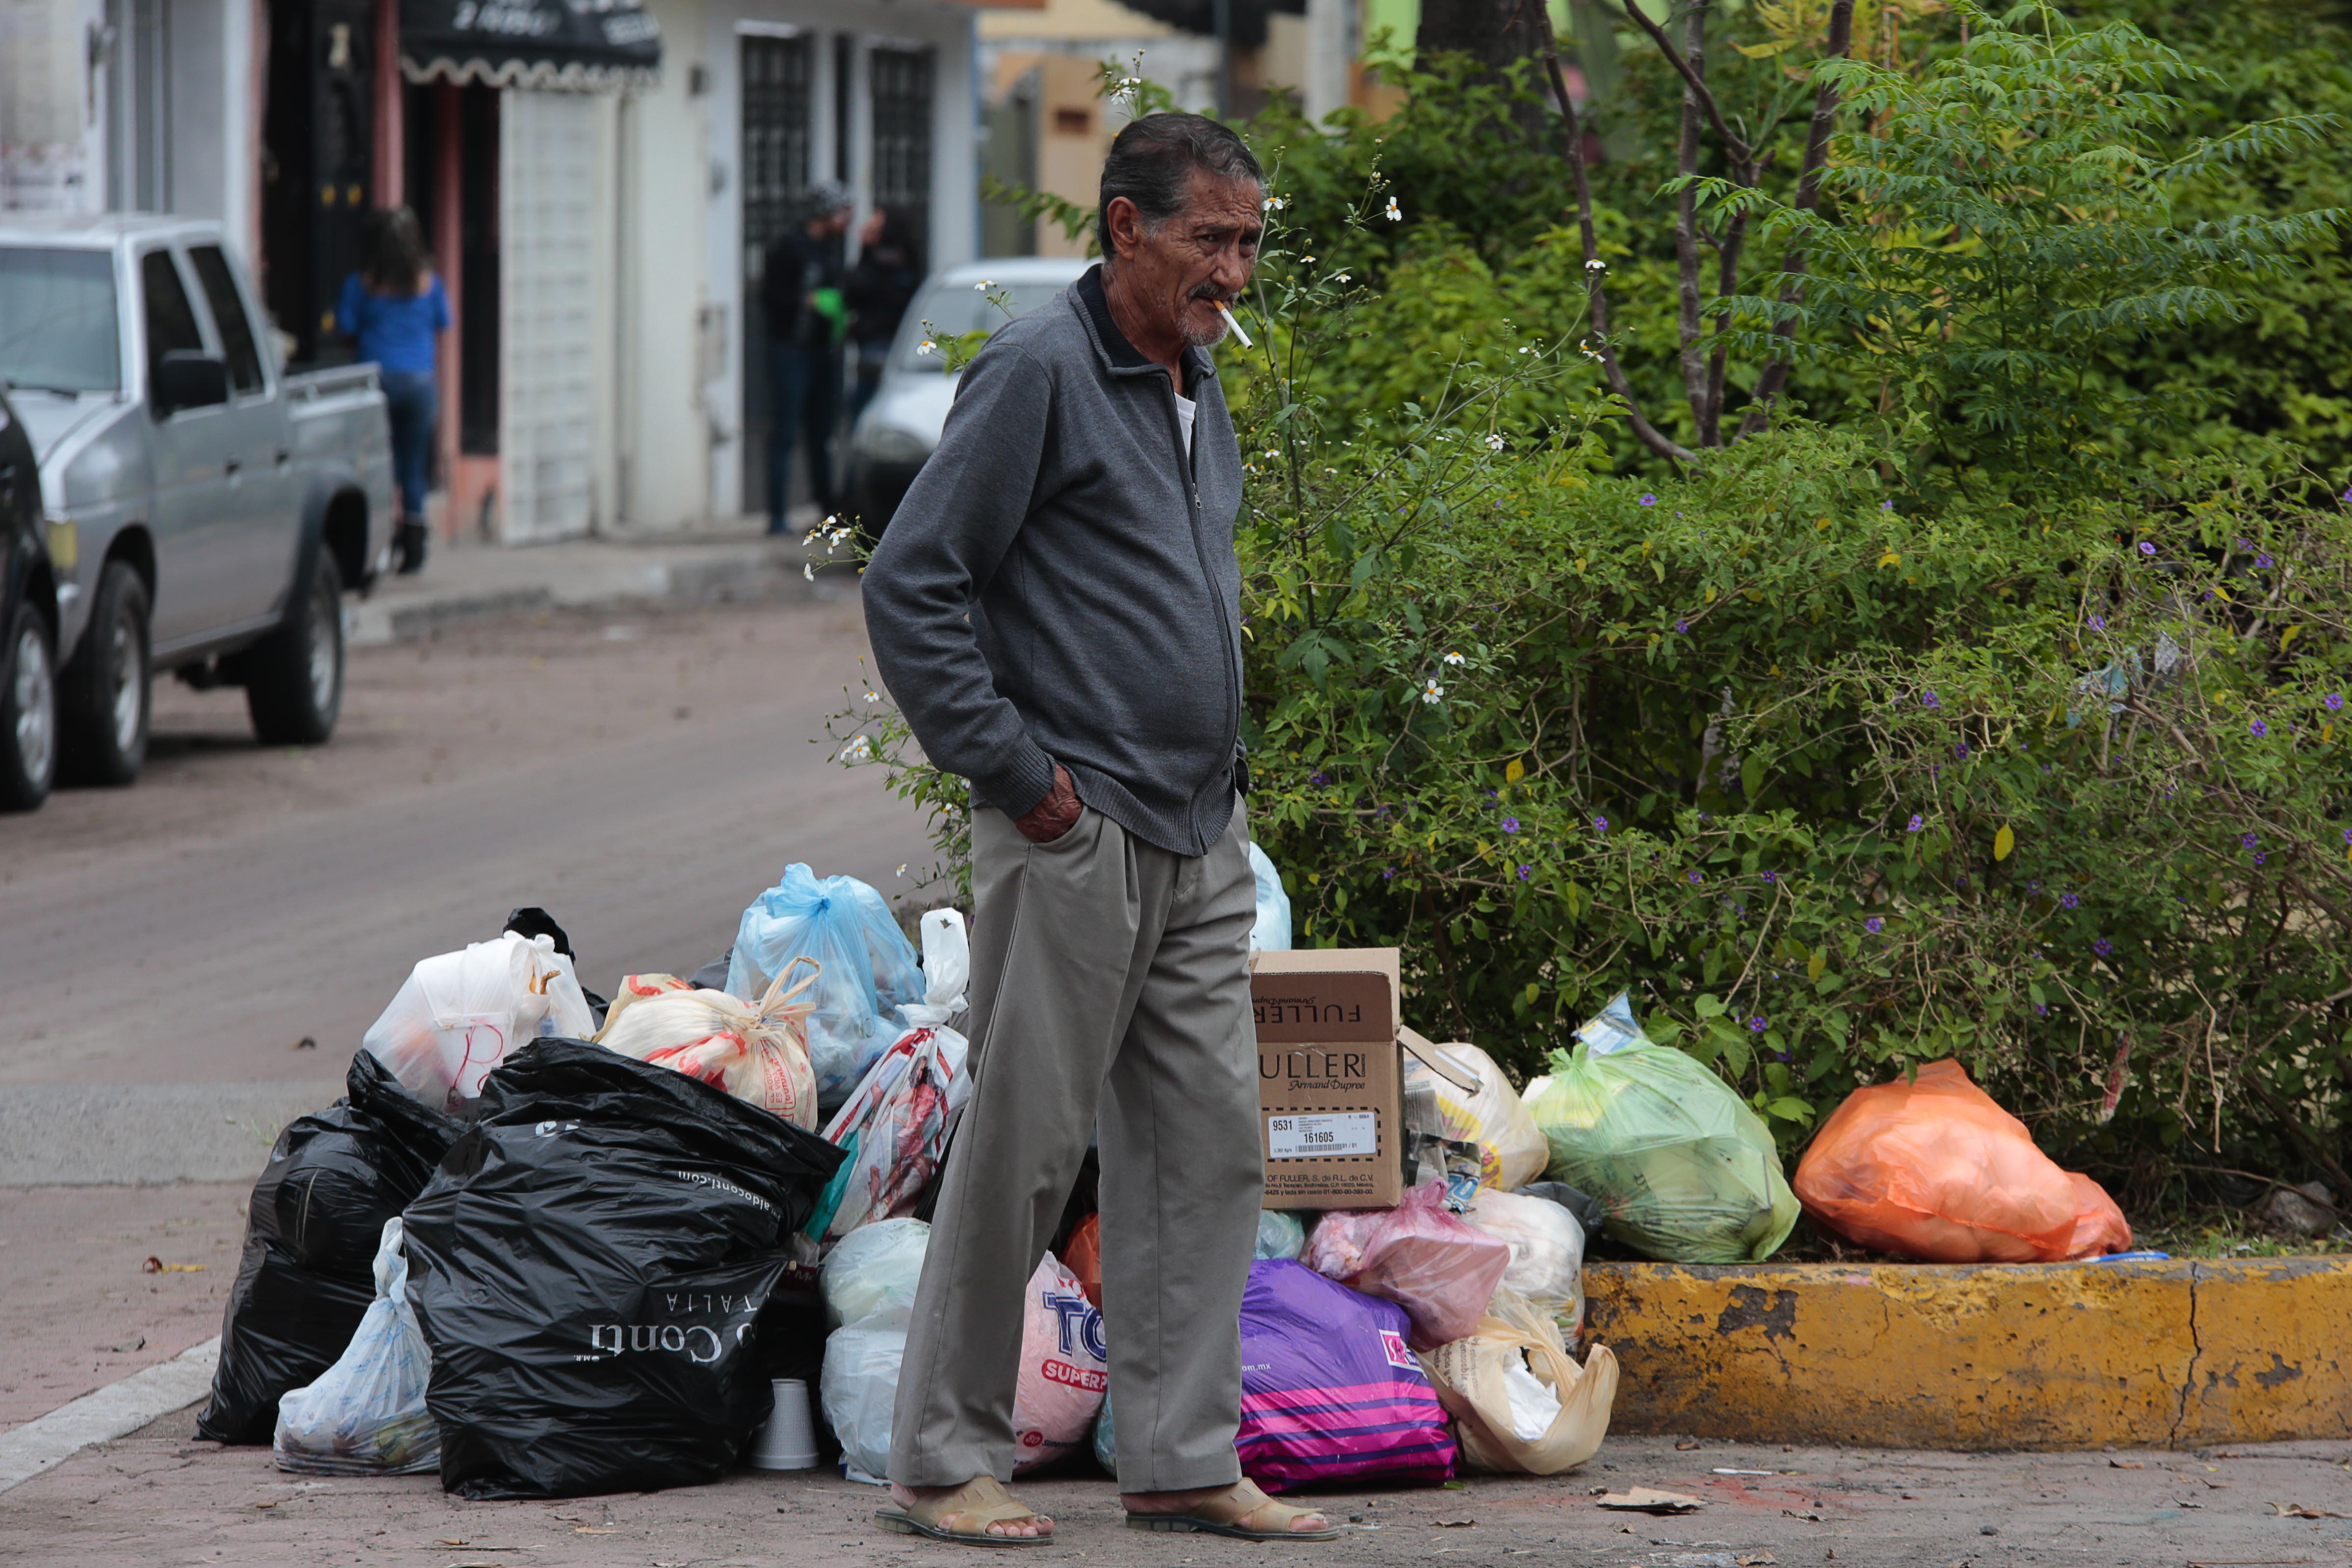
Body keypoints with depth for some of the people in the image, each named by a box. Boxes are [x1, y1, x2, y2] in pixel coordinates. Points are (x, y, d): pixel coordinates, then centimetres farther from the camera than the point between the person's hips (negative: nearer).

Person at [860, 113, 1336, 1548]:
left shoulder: (1200, 388, 17)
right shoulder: (1040, 371, -10)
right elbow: (912, 585, -13)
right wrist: (1015, 770, -14)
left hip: (1202, 846, 8)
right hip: (1077, 838, -8)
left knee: (1210, 1146, 7)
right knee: (1025, 1146, -4)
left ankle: (1184, 1459, 12)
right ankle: (945, 1460, 5)